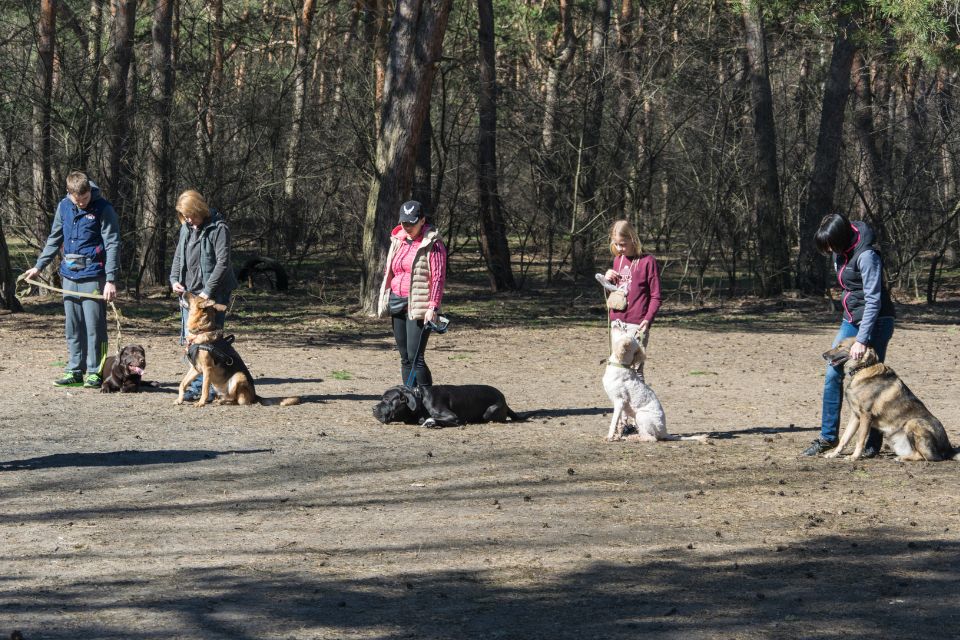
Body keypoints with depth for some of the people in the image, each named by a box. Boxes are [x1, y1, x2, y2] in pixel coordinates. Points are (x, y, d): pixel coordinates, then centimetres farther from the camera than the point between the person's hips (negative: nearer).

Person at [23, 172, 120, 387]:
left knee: (94, 325, -5)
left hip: (93, 275, -5)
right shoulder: (64, 207, 7)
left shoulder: (103, 209, -9)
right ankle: (75, 371, 15)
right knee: (73, 326, 9)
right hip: (69, 274, 5)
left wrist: (111, 280, -17)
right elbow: (54, 239, 19)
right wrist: (38, 266, 18)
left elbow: (112, 245, -11)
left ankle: (95, 372, 2)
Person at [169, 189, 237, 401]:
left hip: (212, 294, -7)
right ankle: (197, 387, 9)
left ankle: (210, 388, -5)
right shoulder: (186, 228, 13)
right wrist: (174, 279, 3)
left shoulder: (218, 228, -9)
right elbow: (178, 257, 22)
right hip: (189, 294, 7)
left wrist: (207, 291, -20)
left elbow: (222, 262, -14)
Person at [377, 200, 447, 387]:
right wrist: (385, 301, 14)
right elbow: (389, 272, 21)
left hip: (419, 307, -7)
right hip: (397, 304, 7)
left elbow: (438, 278, -12)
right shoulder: (398, 240, 15)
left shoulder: (432, 244, -7)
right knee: (405, 358, 9)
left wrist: (433, 307, -19)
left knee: (415, 356, -14)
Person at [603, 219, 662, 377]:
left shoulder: (648, 261, -8)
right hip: (617, 323, 7)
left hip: (636, 324, -7)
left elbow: (656, 297, -8)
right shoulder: (618, 260, 13)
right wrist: (608, 280, 3)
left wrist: (648, 319, -20)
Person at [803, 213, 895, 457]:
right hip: (850, 320, 8)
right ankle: (828, 437, 8)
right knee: (833, 374, 3)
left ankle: (873, 443, 5)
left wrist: (862, 340, -26)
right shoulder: (841, 252, 4)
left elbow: (873, 300, -24)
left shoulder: (866, 255, -22)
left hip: (875, 321, -8)